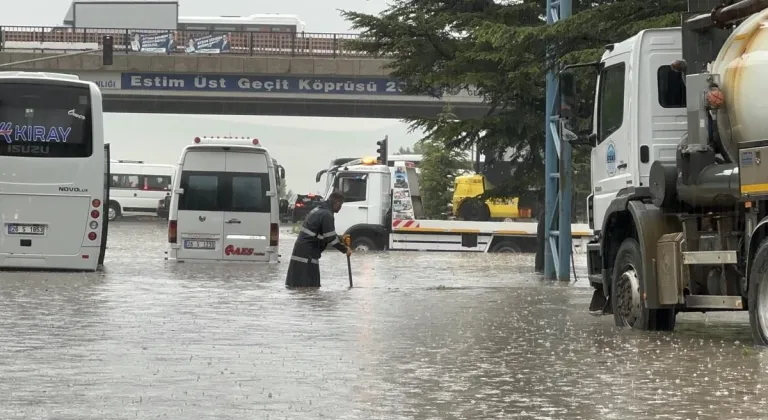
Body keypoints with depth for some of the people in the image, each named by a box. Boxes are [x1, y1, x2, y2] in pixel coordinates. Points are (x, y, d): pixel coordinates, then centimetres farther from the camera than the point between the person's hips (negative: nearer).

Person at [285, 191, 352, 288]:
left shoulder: (318, 209, 17)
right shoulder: (327, 215, -15)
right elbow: (331, 238, -16)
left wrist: (340, 239, 21)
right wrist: (345, 250, -4)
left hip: (300, 248, 10)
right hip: (307, 254, -10)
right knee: (309, 286, -9)